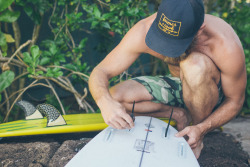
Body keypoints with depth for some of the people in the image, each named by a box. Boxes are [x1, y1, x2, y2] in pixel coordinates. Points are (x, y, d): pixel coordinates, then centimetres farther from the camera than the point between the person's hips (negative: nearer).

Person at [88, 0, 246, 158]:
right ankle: (180, 115, -5)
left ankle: (198, 139, -15)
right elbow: (100, 72, -23)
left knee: (195, 64, -38)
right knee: (115, 97, -19)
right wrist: (105, 101, -45)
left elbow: (235, 101, -17)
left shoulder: (227, 47, -34)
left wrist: (202, 129, -32)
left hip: (211, 94, -2)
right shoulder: (144, 31, -28)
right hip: (177, 86, 3)